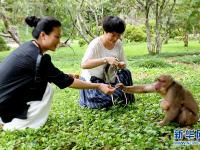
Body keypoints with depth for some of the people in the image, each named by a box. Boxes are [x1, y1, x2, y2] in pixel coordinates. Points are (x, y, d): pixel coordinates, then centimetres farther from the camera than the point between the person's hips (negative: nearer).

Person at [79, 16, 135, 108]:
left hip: (109, 80, 6)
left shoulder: (118, 43, -5)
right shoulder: (96, 44, -21)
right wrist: (106, 60, -43)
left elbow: (123, 63, 2)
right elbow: (83, 64, -33)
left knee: (125, 73, -17)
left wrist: (122, 65, -23)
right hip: (93, 81, -6)